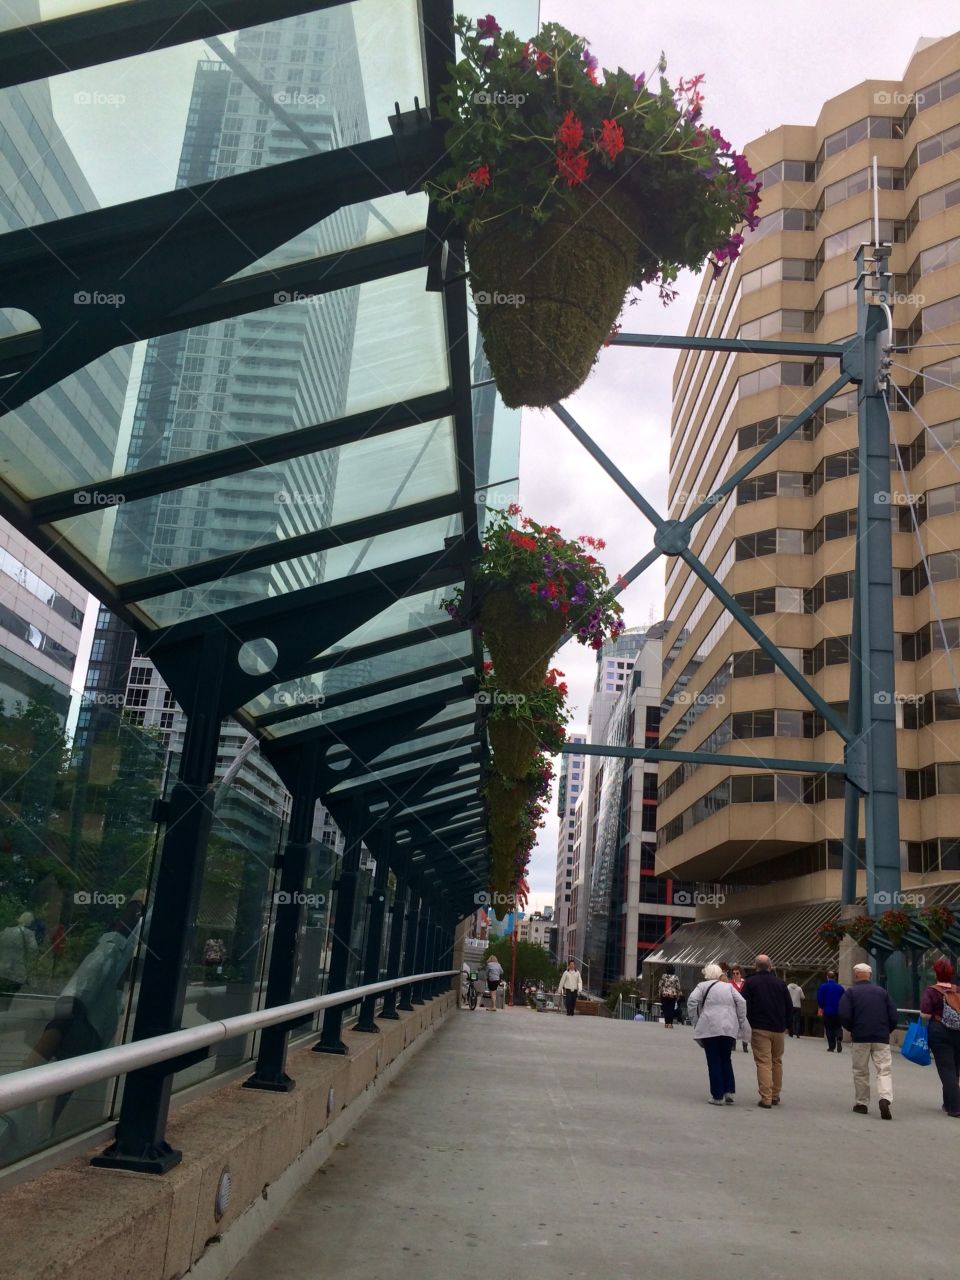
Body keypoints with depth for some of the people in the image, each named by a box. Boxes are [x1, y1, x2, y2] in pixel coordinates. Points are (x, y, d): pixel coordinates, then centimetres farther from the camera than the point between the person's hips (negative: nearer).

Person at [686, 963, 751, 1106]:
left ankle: (717, 1096, 3)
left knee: (714, 1062, 4)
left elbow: (692, 1001, -6)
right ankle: (729, 1091, 10)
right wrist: (741, 1023, 8)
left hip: (709, 1028, -3)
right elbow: (741, 1002, 4)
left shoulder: (702, 986, 8)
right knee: (726, 1059, 19)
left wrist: (694, 1021, 3)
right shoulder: (729, 986, 16)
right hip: (729, 1029, 3)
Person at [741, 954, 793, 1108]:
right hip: (778, 1029, 3)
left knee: (763, 1063, -5)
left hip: (759, 1028, -3)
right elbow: (789, 1007, 9)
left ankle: (766, 1098, -11)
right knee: (777, 1062, 17)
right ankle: (775, 1096, 23)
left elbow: (744, 1006, -5)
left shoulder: (750, 982, -2)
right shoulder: (780, 983, 6)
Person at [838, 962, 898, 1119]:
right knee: (884, 1069, 0)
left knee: (860, 1072, 10)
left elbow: (844, 1016, -10)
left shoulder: (850, 992, 0)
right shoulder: (882, 991, 10)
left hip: (860, 1038, -2)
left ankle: (862, 1103, 14)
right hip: (882, 1038, 2)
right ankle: (885, 1098, -21)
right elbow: (893, 1015, 6)